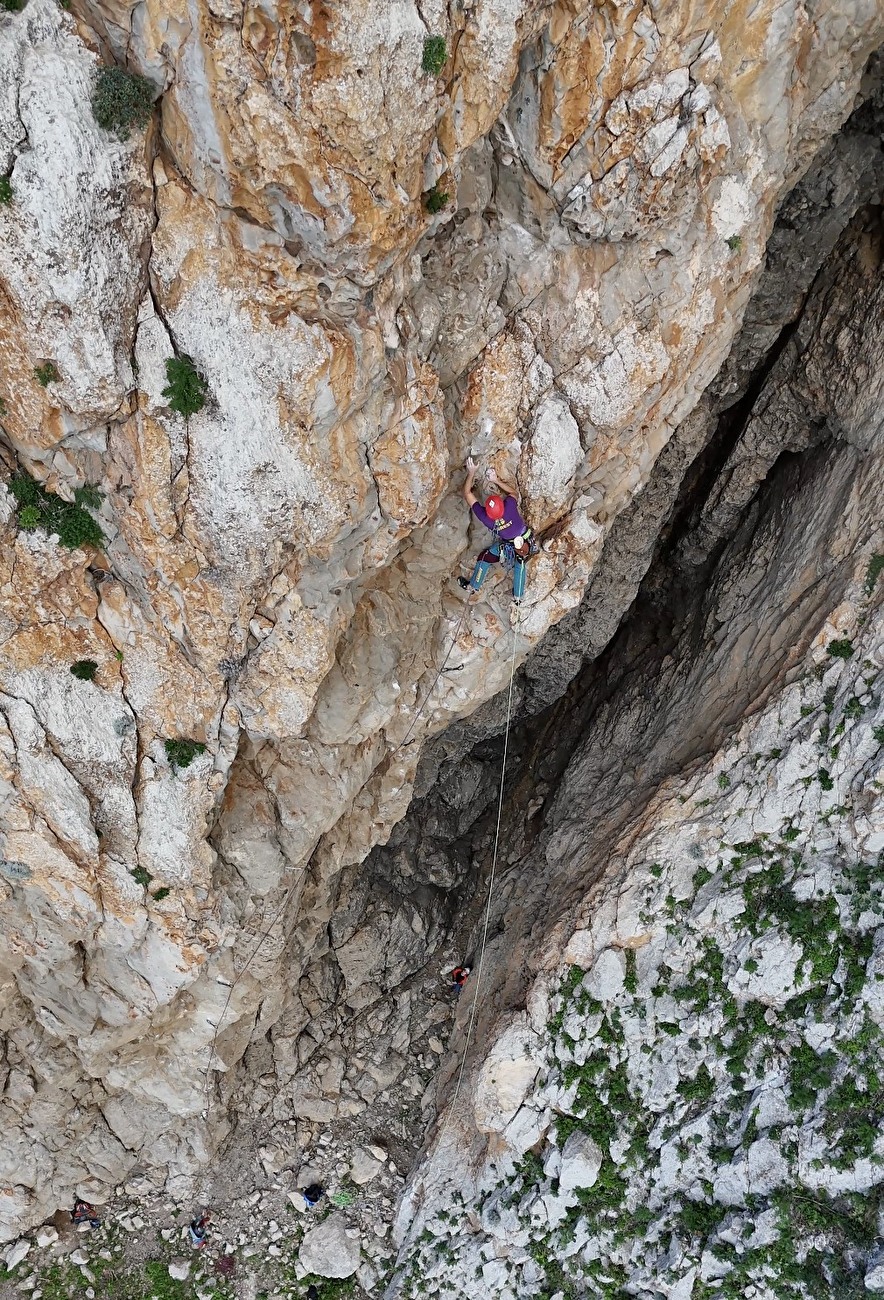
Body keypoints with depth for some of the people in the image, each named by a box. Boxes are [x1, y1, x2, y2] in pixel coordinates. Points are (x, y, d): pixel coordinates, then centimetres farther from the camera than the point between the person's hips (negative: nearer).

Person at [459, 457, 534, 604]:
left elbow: (467, 493, -27)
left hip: (508, 546, -2)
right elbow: (514, 493, -11)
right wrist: (496, 480, -15)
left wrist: (471, 473, -24)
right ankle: (518, 597, 40)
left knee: (484, 558, 20)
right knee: (520, 564, 27)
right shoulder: (510, 506, -38)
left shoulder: (485, 517, -37)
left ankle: (473, 586, 38)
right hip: (526, 542, 2)